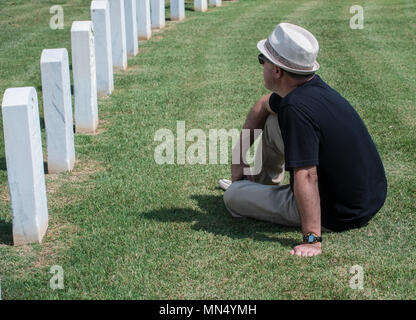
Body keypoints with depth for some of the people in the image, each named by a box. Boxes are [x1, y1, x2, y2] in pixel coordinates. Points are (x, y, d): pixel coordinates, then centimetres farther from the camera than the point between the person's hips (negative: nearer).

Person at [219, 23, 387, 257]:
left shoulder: (296, 109, -30)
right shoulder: (313, 86, -1)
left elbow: (306, 178, -35)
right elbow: (263, 106, 19)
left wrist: (312, 240, -34)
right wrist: (240, 154, 21)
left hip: (337, 217, -9)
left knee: (232, 197, 0)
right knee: (273, 121, 18)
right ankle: (259, 183, 39)